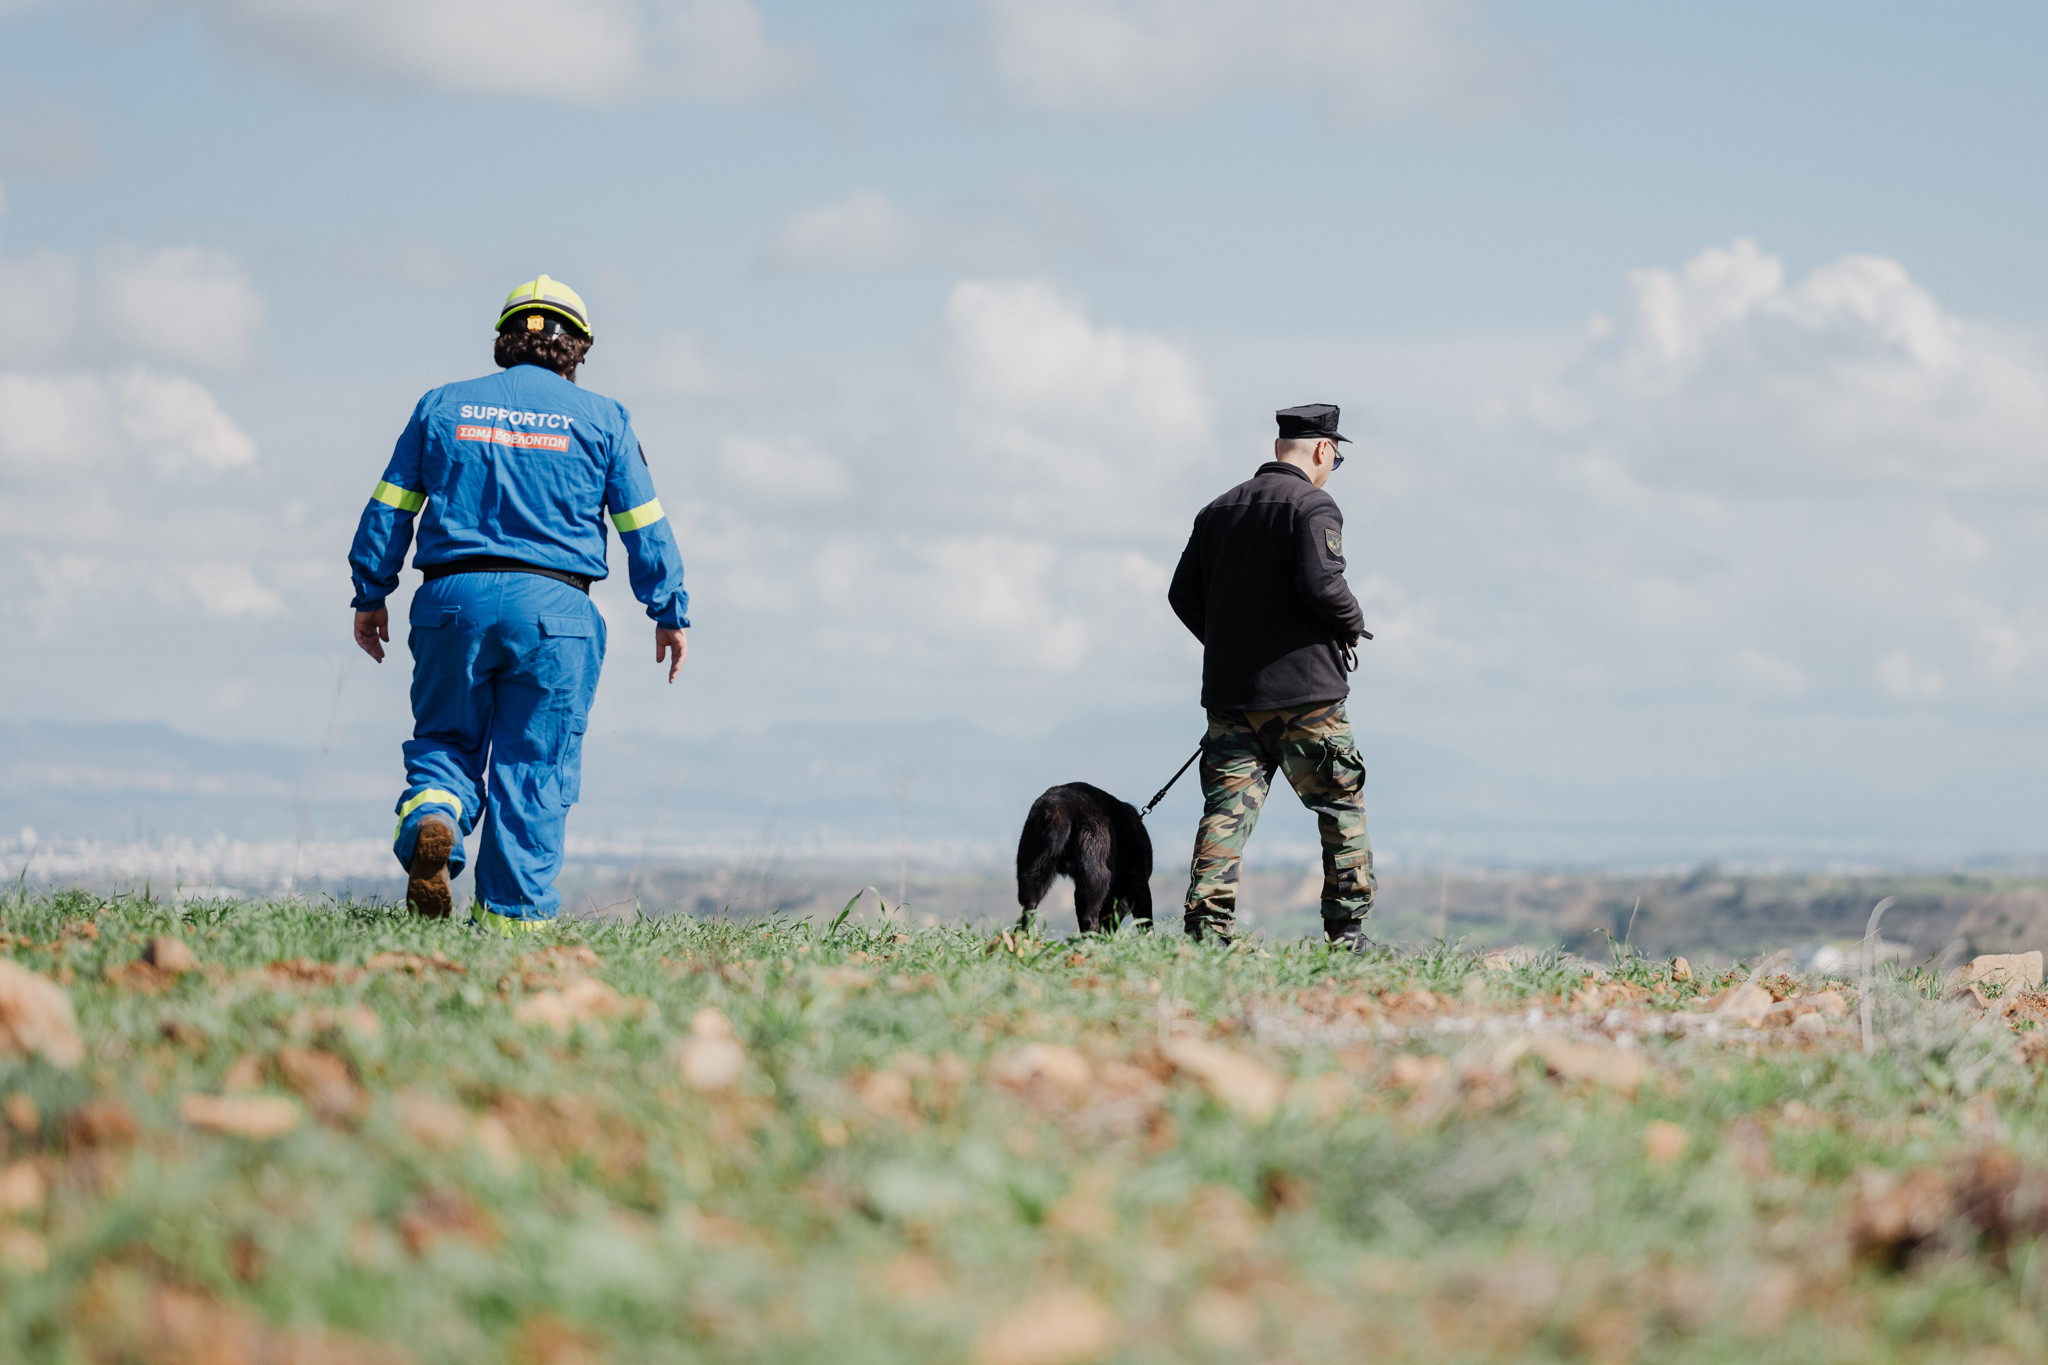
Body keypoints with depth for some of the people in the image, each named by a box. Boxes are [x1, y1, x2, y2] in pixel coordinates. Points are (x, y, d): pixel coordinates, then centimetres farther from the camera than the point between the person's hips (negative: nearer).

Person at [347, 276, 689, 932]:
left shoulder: (442, 407, 10)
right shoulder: (601, 420, 7)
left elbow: (388, 509, 10)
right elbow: (645, 526, 8)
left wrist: (371, 596, 18)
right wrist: (670, 613, 15)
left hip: (454, 599, 1)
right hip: (553, 607, -1)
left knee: (445, 737, 13)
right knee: (535, 763, 4)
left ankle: (431, 811, -19)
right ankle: (515, 909, 2)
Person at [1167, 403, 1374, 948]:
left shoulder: (1218, 509, 12)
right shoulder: (1312, 505, -8)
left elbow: (1184, 593, 11)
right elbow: (1320, 583, -21)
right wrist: (1352, 625, -2)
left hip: (1229, 691, 5)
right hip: (1304, 688, -5)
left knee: (1225, 810, 2)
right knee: (1342, 807, 7)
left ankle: (1207, 926, -9)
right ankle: (1347, 929, 6)